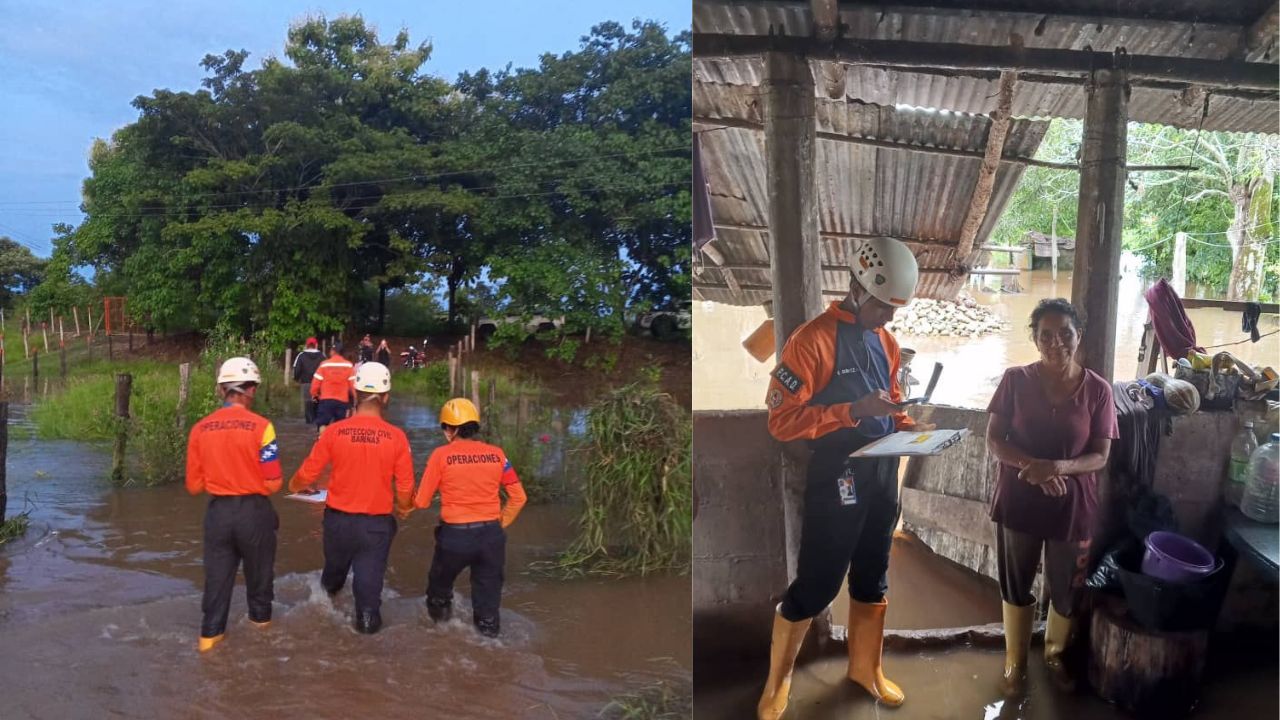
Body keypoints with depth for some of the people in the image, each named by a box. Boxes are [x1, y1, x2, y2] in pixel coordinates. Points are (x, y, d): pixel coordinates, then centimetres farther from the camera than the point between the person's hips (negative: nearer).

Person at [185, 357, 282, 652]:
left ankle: (210, 633, 22)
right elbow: (272, 483, -14)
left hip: (218, 511, 2)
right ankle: (260, 617, 40)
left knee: (217, 573, 16)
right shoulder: (260, 426, -15)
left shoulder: (200, 429, -4)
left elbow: (194, 486, 2)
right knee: (258, 569, 20)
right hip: (254, 510, -2)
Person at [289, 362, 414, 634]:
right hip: (377, 522, -3)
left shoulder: (335, 432, -13)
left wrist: (293, 487, 20)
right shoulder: (396, 437, -15)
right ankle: (368, 619, 25)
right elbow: (405, 488, -10)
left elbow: (307, 473, -3)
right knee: (369, 575, 13)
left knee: (336, 563, 30)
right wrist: (404, 508, 13)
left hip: (338, 518, 3)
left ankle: (329, 592, 58)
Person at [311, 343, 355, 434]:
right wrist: (354, 397, 12)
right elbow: (352, 384, -2)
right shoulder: (349, 365, -2)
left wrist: (314, 395, 15)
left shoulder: (324, 364, -5)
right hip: (343, 400, 2)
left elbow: (316, 382, -3)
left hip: (326, 399, -1)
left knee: (322, 423, 0)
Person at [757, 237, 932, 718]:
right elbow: (781, 420, -19)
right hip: (836, 477, -7)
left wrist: (909, 426, 0)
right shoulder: (812, 339, -15)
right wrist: (853, 411, -26)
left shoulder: (886, 341, 9)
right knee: (816, 584, 1)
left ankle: (865, 668, 37)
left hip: (882, 474, 7)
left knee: (872, 577, 19)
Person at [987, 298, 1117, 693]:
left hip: (1072, 505, 0)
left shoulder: (1097, 389, -8)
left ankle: (1055, 654, 42)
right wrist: (1032, 465, -24)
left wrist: (1058, 467, -25)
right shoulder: (1015, 380, -8)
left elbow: (1100, 456, -7)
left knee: (1066, 589, 16)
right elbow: (994, 441, -8)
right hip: (1019, 501, 0)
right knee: (1015, 585, 14)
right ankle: (1015, 660, 35)